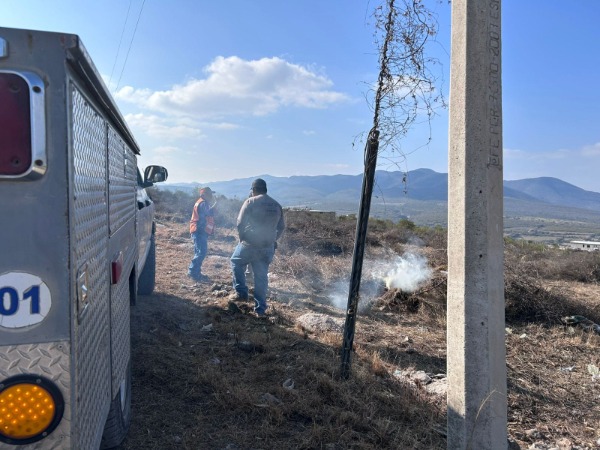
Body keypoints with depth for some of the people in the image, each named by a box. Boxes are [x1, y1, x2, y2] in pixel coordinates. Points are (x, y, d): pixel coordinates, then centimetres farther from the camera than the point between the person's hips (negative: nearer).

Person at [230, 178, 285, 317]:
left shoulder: (250, 202, -7)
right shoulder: (277, 205, 9)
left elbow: (240, 222, -9)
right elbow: (281, 227, 13)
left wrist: (242, 237, 6)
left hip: (249, 244, -4)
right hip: (267, 248, 4)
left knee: (236, 262, 22)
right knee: (261, 276, 11)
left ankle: (241, 292, 17)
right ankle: (260, 309, 15)